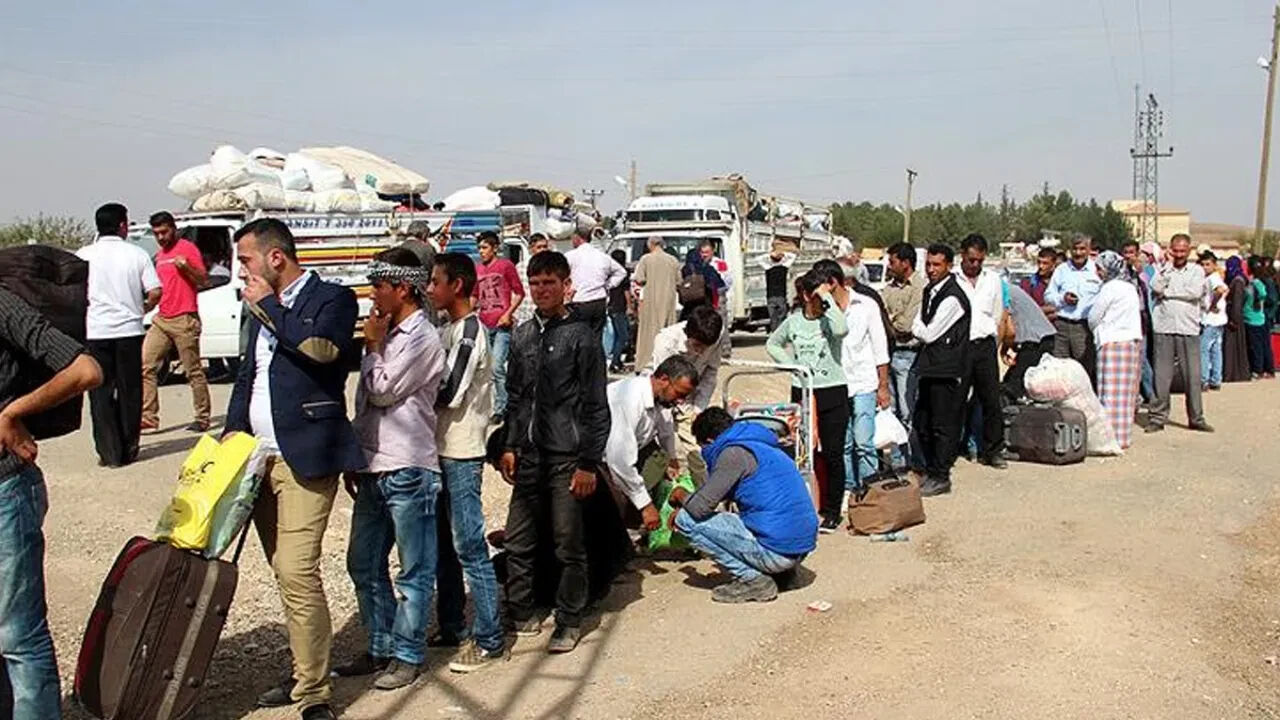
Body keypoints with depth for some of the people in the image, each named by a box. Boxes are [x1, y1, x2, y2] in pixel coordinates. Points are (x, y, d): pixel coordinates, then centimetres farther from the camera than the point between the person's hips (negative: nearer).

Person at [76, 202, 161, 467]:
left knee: (101, 391, 5)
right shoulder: (136, 254, 0)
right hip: (129, 330, 0)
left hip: (95, 331, 0)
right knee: (130, 390, 10)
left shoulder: (83, 255, 1)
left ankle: (109, 453, 3)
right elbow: (155, 292, -4)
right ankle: (128, 449, 15)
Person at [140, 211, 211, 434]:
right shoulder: (158, 255, 20)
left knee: (194, 371, -1)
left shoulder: (187, 248, -3)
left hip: (184, 320, -8)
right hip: (161, 319, 8)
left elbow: (203, 280, -7)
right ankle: (148, 417, 0)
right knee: (145, 366, -2)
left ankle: (203, 418, 7)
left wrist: (187, 267, -22)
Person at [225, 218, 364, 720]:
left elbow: (322, 347, -24)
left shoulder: (332, 298, -4)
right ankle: (305, 674, 24)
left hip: (305, 458, -8)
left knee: (297, 572, -13)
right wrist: (233, 435, 12)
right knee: (286, 574, 12)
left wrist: (267, 305, -11)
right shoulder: (261, 309, 18)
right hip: (261, 458, 8)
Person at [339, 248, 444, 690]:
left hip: (408, 471, -9)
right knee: (364, 564, 14)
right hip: (373, 468, 9)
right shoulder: (389, 334, 16)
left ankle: (407, 655, 13)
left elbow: (383, 391, -16)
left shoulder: (422, 338, -11)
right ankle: (381, 647, 27)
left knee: (414, 570, 3)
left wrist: (373, 346, -3)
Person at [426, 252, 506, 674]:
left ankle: (489, 639, 2)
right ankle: (451, 627, 26)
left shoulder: (470, 329, -13)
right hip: (442, 450, 9)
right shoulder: (450, 330, 15)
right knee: (444, 545, 15)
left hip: (462, 455, -9)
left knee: (469, 547, -6)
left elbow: (448, 393, -18)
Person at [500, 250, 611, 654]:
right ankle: (519, 615, 24)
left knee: (569, 545, 3)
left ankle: (569, 622, 16)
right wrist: (510, 446, 11)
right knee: (517, 541, 10)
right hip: (529, 455, 6)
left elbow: (596, 405, -7)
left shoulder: (582, 336, -6)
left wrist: (589, 463, -10)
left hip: (566, 457, -5)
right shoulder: (523, 335, 11)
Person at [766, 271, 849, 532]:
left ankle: (832, 511, 13)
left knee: (833, 454, 1)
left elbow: (841, 330, -32)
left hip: (833, 393, -3)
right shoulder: (793, 321, 4)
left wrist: (828, 297, -23)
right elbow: (772, 344, 20)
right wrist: (790, 364, 4)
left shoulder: (829, 318, -6)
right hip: (801, 392, 3)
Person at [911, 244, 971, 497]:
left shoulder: (952, 297, -16)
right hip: (930, 366, 9)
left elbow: (929, 334, -15)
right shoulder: (930, 291, 12)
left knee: (943, 425, -1)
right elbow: (920, 326, 21)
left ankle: (940, 477, 9)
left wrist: (915, 327, 0)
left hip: (947, 369, -9)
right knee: (922, 422, 14)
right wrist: (919, 329, 2)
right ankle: (930, 470, 26)